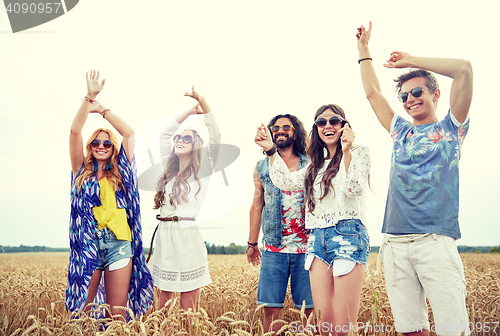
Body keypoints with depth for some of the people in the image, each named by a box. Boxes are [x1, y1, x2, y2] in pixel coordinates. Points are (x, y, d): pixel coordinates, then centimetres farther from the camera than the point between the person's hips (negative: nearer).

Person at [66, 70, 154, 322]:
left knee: (118, 314, -1)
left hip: (118, 244, 1)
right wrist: (89, 97, -4)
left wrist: (102, 109, 15)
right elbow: (75, 131, 2)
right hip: (87, 243, -1)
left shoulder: (120, 173, 14)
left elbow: (129, 133, 10)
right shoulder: (82, 171, 12)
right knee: (80, 311, -5)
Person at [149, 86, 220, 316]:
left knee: (188, 309, 0)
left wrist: (203, 102, -12)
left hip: (187, 237, -5)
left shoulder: (202, 171, 1)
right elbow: (165, 133, 21)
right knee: (163, 303, 10)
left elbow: (214, 138, -10)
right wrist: (190, 111, 18)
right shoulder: (169, 170, 15)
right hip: (164, 237, 6)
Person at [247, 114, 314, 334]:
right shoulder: (262, 167, 11)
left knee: (310, 309, 1)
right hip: (274, 249, 1)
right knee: (271, 309, 1)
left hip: (306, 248, -1)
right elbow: (257, 206, 14)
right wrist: (252, 243, 12)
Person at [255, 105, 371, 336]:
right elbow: (286, 181, 13)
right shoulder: (316, 165, 23)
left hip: (347, 235, -6)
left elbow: (355, 189, -11)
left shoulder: (358, 153, 5)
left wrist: (346, 152, -23)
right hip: (318, 239, 6)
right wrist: (270, 150, 6)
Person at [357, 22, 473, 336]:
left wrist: (411, 61, 6)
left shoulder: (450, 128, 10)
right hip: (395, 242, 4)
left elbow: (464, 69, -1)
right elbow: (373, 92, 27)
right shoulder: (401, 131, 22)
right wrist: (364, 48, 30)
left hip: (436, 241, -4)